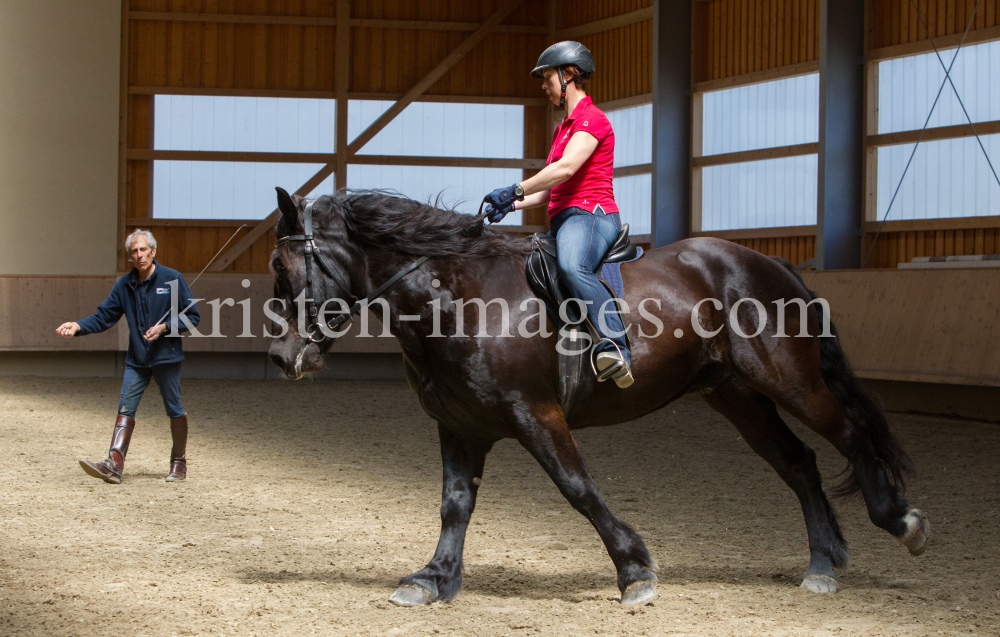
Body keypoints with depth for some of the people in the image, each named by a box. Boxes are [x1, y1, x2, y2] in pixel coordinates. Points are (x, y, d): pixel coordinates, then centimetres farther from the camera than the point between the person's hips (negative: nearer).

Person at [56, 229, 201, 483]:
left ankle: (179, 462, 21)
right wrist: (78, 326, -10)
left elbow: (192, 316, -2)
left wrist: (165, 328, -16)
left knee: (174, 410, 5)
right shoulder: (124, 285, 5)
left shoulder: (172, 279, -6)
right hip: (136, 359, 4)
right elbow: (103, 316, 6)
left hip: (166, 357, -3)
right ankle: (114, 464, -15)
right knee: (126, 408, -7)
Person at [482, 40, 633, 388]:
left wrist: (514, 190, -22)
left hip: (590, 214, -11)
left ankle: (616, 346, -55)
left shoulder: (592, 119, -5)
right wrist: (512, 204, 9)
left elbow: (566, 168, -21)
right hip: (563, 221, 11)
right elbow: (549, 191, 27)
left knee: (572, 266, -41)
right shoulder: (563, 129, 26)